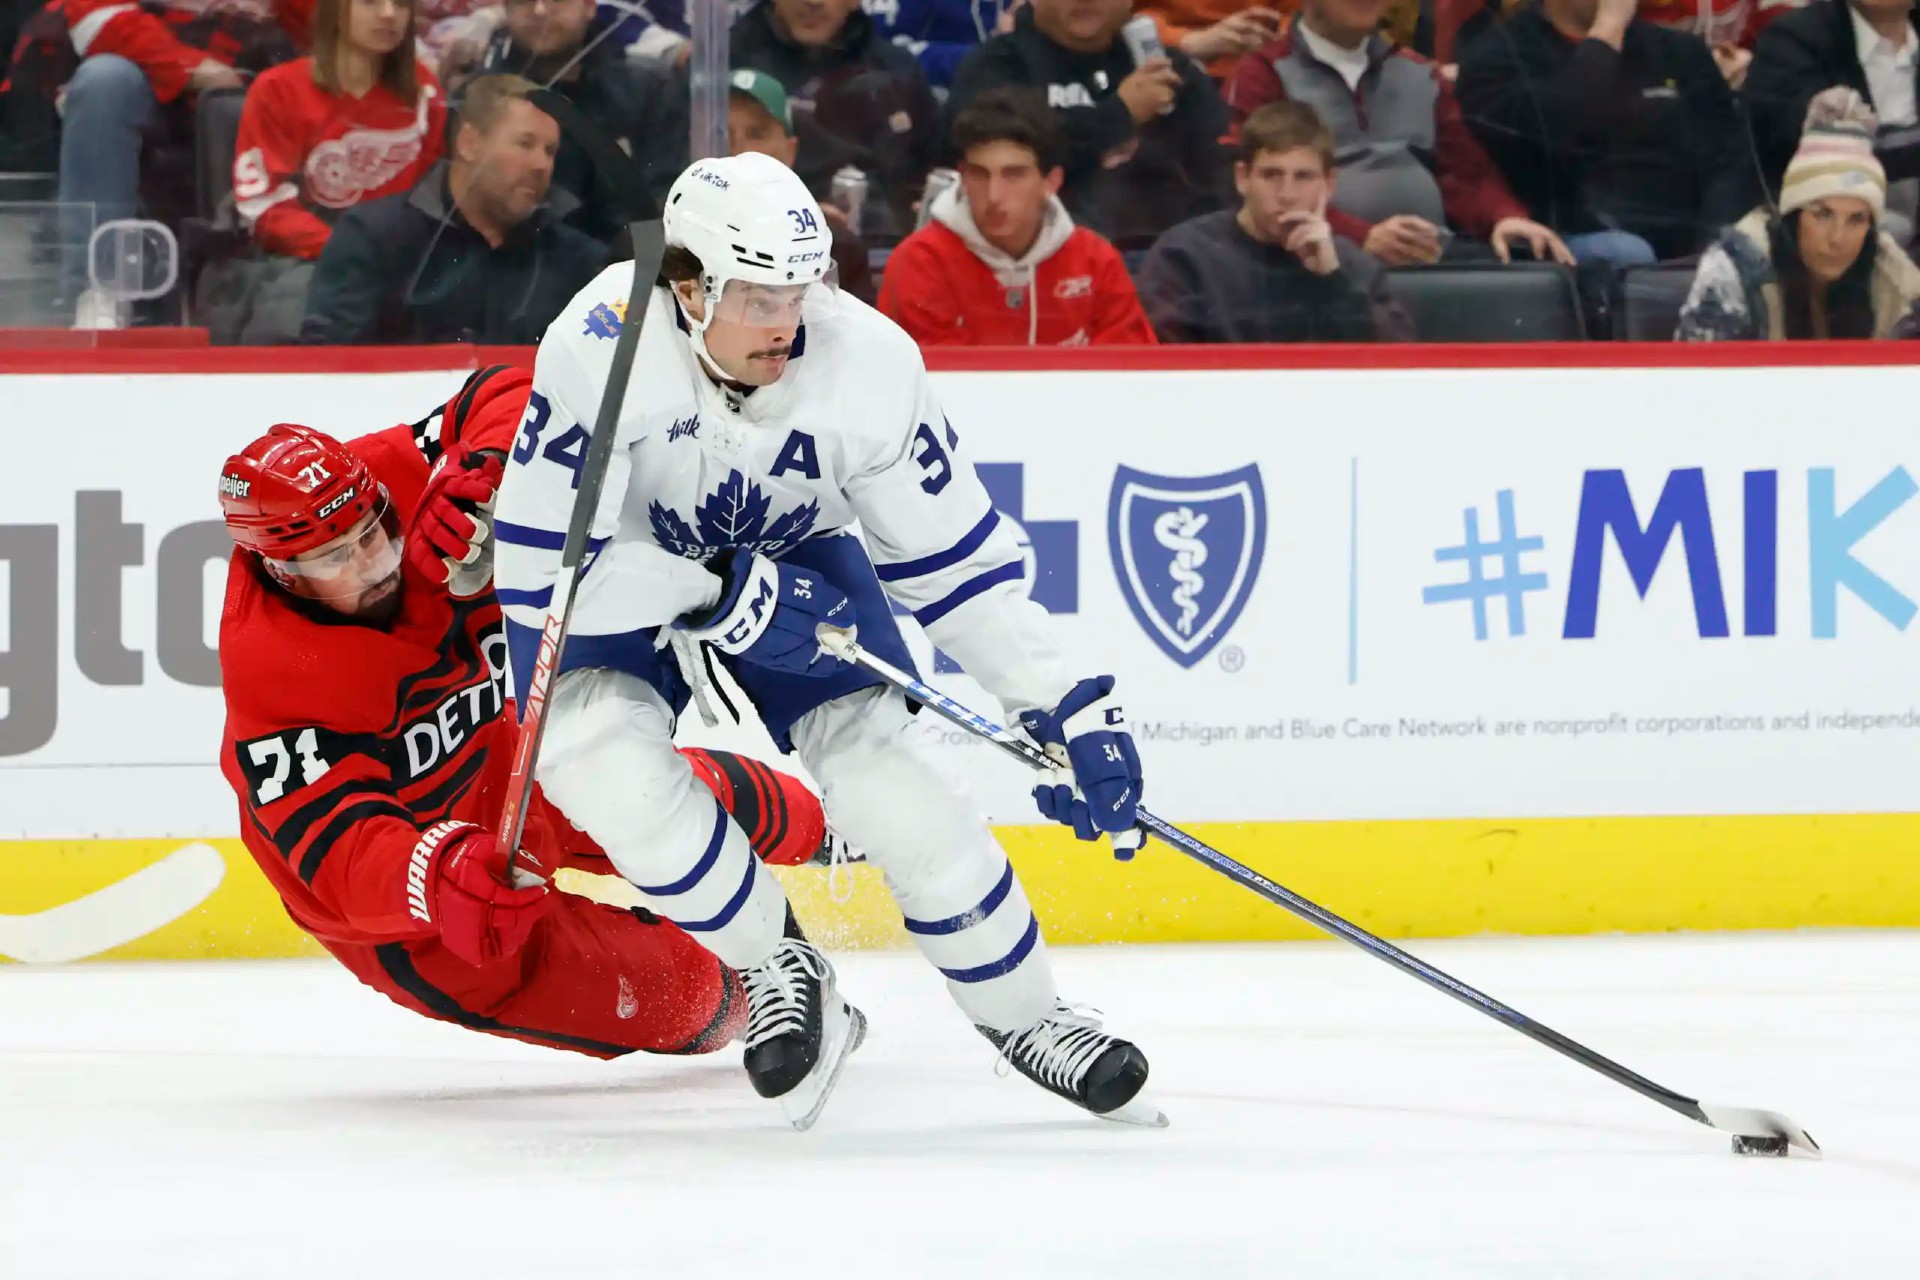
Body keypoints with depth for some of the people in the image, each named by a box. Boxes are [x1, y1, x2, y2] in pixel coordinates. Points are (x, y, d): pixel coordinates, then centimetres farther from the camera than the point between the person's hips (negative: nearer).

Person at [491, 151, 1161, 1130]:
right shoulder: (599, 350, -35)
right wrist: (717, 597, -36)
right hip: (621, 574, -2)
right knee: (598, 760, -28)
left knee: (877, 763, -16)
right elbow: (538, 568, -32)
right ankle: (777, 970, -4)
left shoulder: (867, 361, -26)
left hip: (794, 559, 2)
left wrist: (1065, 707, -19)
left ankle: (1027, 1020, 4)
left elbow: (953, 560, -14)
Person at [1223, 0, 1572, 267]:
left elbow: (1464, 171, 18)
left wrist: (1505, 217, -6)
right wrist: (1362, 237, -21)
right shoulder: (1265, 75, 8)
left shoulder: (1420, 77, 25)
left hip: (1432, 261, 4)